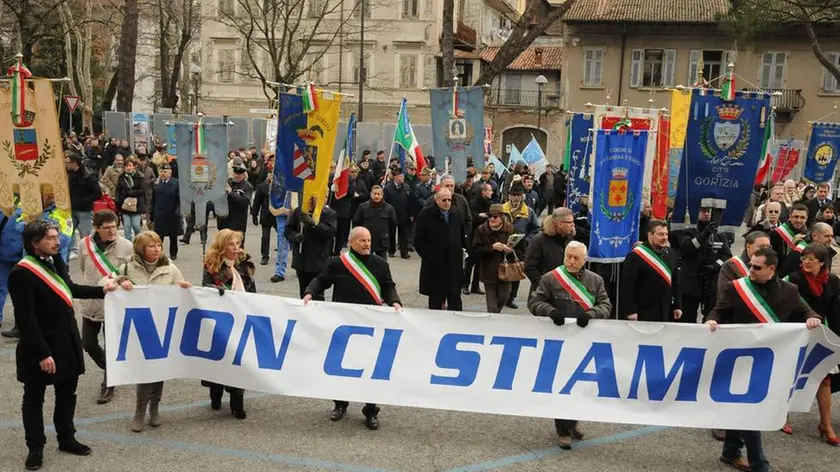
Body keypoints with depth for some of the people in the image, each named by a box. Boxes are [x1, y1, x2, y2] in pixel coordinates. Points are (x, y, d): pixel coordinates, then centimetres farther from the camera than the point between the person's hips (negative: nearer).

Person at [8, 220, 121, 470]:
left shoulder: (55, 261, 3)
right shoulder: (22, 273, -22)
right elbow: (25, 319, -23)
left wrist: (102, 290, 16)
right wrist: (42, 353, -23)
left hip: (66, 343, 8)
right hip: (40, 349, -8)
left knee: (67, 394, 18)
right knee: (34, 398, 10)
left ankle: (66, 439, 33)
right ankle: (35, 447, 21)